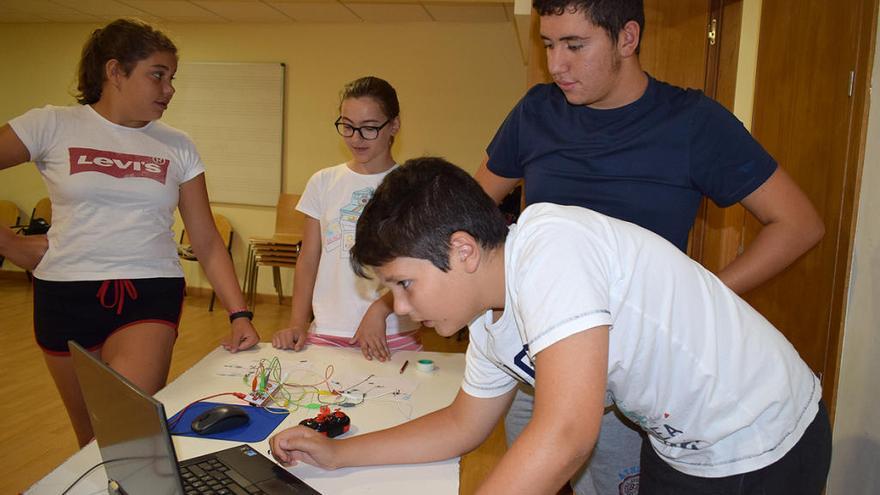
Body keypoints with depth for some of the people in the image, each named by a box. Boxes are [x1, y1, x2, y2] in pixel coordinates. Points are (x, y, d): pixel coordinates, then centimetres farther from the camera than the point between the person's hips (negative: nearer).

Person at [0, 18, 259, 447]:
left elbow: (207, 242, 3)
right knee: (91, 439, 14)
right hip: (66, 295, 0)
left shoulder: (178, 148, 5)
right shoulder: (52, 126, 0)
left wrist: (239, 314, -4)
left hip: (150, 296, 0)